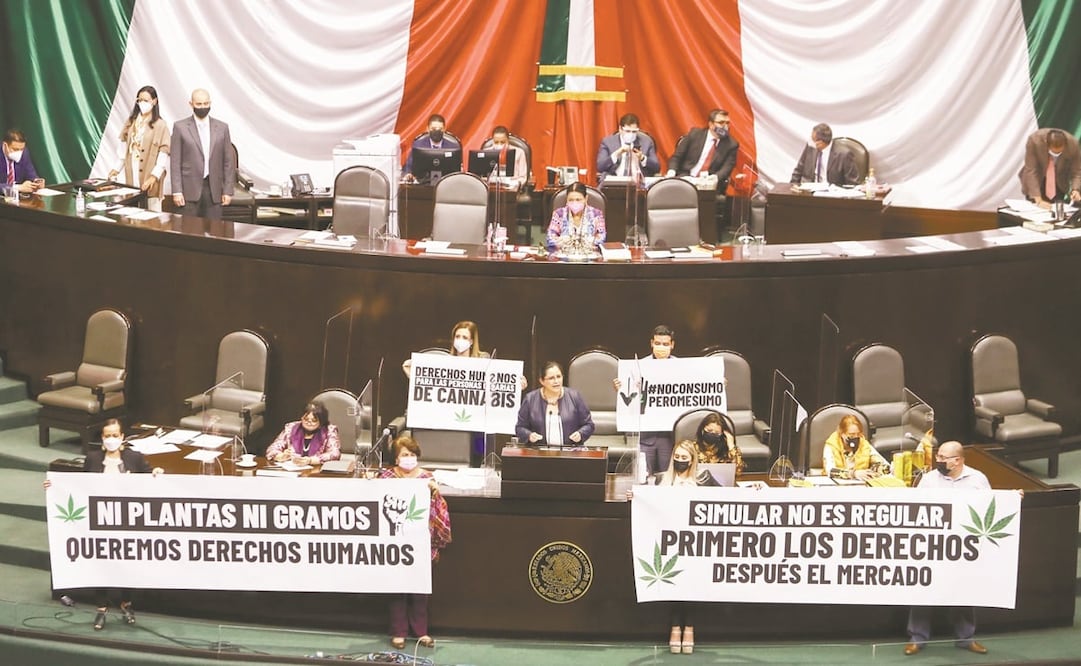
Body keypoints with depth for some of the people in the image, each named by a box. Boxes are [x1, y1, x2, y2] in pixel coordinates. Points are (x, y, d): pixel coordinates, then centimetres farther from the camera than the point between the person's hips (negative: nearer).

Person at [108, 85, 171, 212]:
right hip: (131, 176, 4)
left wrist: (154, 176, -16)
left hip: (149, 178, -4)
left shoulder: (160, 125, -5)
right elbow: (124, 148, 14)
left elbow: (164, 155, -8)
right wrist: (117, 168, 7)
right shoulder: (131, 122, 10)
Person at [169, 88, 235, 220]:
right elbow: (175, 161, 0)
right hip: (190, 190, -2)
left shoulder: (222, 128, 9)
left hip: (214, 190, 2)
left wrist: (228, 190, 3)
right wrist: (177, 191, -7)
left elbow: (229, 161, 9)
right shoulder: (181, 127, 2)